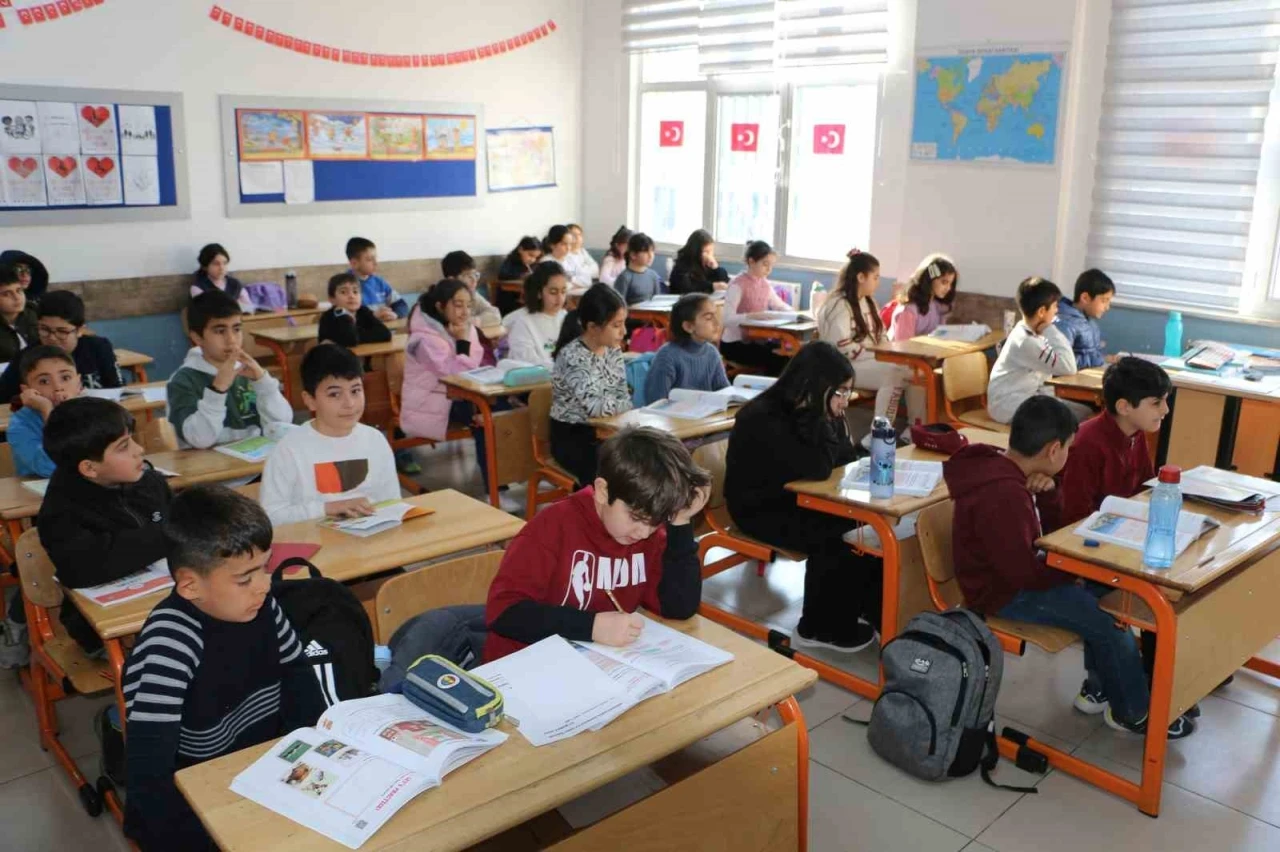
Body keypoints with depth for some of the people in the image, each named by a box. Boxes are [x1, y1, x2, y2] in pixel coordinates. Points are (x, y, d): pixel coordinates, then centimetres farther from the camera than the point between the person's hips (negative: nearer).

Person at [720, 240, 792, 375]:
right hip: (735, 343, -7)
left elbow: (779, 305, 22)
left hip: (756, 340, 7)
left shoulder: (764, 283, 8)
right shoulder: (738, 284, -15)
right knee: (778, 361, -25)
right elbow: (727, 319, -26)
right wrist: (753, 316, -36)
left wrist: (791, 312, 0)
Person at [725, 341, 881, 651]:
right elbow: (817, 468, -30)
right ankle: (820, 628, -9)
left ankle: (873, 610, 0)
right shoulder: (764, 419, -26)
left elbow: (844, 458, 5)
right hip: (761, 509, -8)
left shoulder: (812, 411, 2)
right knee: (835, 539, -29)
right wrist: (824, 418, -21)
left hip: (801, 499, 8)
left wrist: (834, 422, -14)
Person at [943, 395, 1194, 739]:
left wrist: (1048, 493, -9)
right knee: (1109, 622, -13)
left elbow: (1050, 530, 11)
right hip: (1004, 591, -10)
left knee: (1106, 589, 13)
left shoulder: (1003, 469, 1)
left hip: (1015, 572, 10)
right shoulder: (1003, 495, -31)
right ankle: (1133, 713, 9)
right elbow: (1025, 573, -29)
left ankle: (1099, 688, 25)